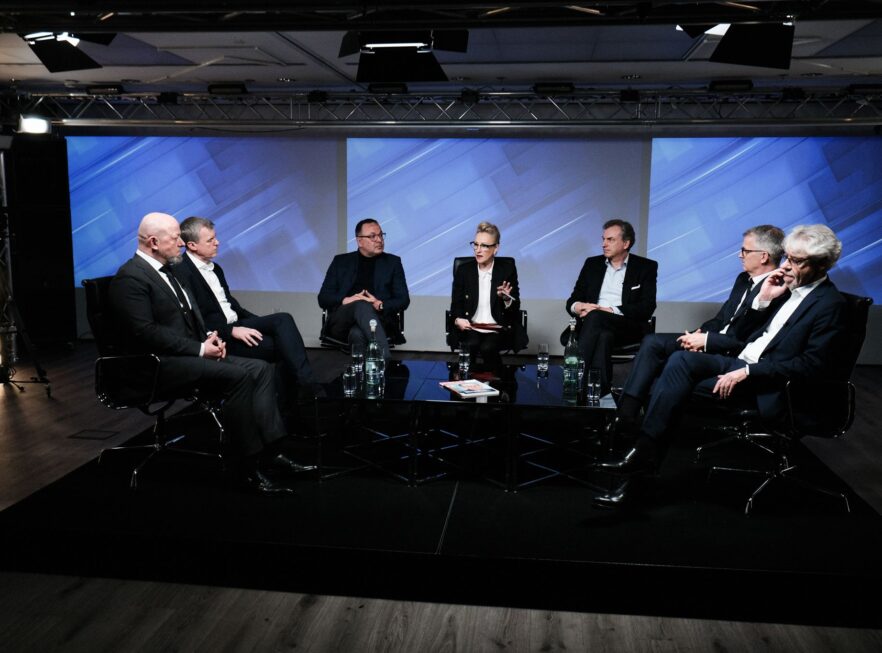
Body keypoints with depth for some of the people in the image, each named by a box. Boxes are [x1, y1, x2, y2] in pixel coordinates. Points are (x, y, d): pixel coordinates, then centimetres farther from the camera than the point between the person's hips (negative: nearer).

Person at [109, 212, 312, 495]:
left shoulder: (166, 270, 17)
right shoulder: (131, 277, -13)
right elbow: (146, 332, -21)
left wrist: (208, 337, 2)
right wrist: (199, 348, -19)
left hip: (189, 354, 9)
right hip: (160, 364, -9)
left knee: (259, 369, -7)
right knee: (238, 377, -27)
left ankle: (269, 449, -12)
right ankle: (247, 463, -18)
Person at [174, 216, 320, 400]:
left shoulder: (215, 268, 17)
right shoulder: (182, 273, -11)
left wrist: (259, 322, 5)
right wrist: (232, 331, -21)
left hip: (235, 325, 8)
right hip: (218, 337, -8)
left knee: (283, 319, -17)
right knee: (278, 344, -23)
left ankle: (307, 384, -25)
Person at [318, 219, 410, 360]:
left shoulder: (392, 262, 17)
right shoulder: (341, 261, 17)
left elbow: (404, 300, 10)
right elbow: (323, 298, 11)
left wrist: (380, 305, -11)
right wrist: (345, 300, -11)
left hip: (378, 318, 0)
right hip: (341, 324, 0)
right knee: (362, 305, -36)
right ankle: (384, 358, -51)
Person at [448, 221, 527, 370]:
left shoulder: (507, 269, 2)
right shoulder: (463, 270, 5)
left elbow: (515, 308, 2)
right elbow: (456, 305, 7)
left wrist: (507, 298, -21)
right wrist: (458, 320, -14)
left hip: (498, 329, -1)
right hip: (470, 328, 1)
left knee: (487, 348, -31)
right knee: (470, 345, -31)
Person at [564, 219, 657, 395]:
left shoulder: (646, 267, 9)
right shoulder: (592, 264, 20)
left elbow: (647, 308, -4)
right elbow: (572, 300, 17)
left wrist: (610, 311, -17)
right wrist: (576, 306, -10)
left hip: (628, 327, -3)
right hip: (596, 325, 3)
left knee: (595, 317, -35)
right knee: (603, 337, -35)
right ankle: (600, 389, -39)